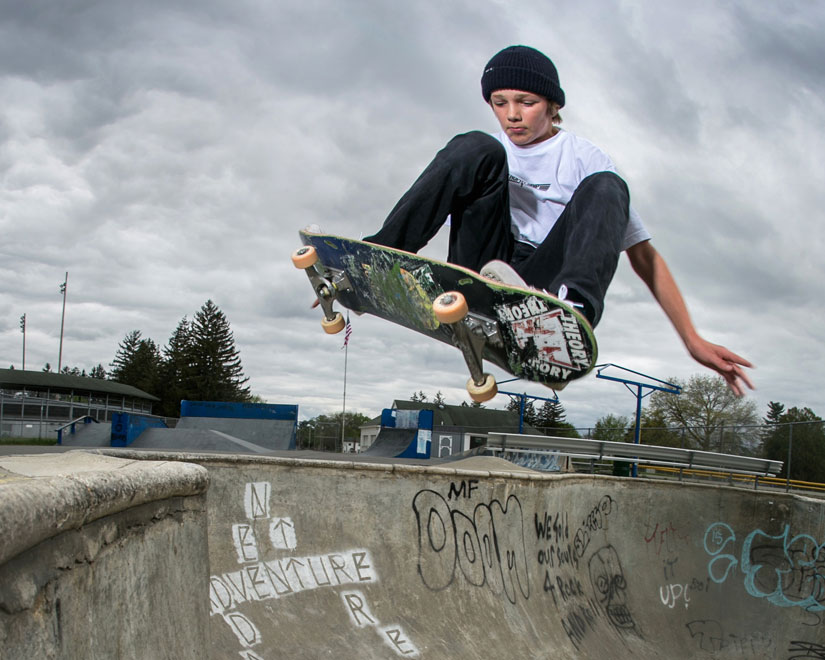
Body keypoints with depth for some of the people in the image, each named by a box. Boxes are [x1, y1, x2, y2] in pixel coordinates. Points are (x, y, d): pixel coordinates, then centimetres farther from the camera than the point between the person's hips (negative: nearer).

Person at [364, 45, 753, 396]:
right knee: (475, 149, -14)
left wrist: (693, 340, -4)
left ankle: (572, 312, -50)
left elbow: (643, 256, 4)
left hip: (541, 281, -1)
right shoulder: (486, 152, 17)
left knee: (605, 188, -23)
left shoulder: (585, 160, 8)